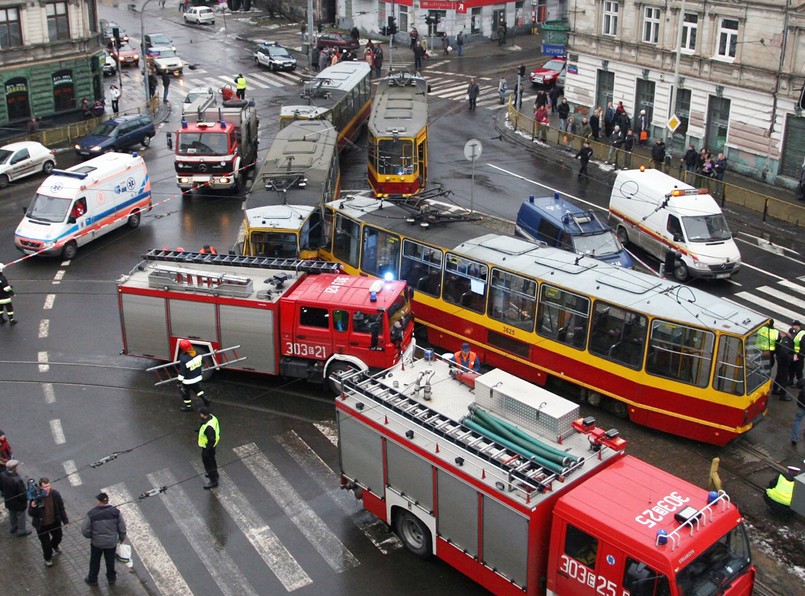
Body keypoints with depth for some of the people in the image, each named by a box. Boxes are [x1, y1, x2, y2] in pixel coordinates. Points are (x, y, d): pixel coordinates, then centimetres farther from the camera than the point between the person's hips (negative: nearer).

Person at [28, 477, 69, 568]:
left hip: (54, 522, 3)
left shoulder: (55, 494, -19)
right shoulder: (36, 497, -27)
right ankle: (48, 558, 45)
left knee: (58, 537, 25)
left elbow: (61, 508, -5)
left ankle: (54, 546, 63)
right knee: (45, 543, 13)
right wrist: (33, 507, -42)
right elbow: (31, 514, -20)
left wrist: (65, 521, -1)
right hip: (42, 525, -3)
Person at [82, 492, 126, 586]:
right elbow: (122, 528, -7)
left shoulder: (91, 514, -20)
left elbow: (85, 530, -15)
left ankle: (92, 579, 41)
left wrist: (91, 536, 6)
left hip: (96, 543, -1)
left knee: (95, 561, 23)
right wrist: (122, 538, 11)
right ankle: (111, 578, 42)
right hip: (112, 543, 1)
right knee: (110, 560, 24)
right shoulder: (116, 512, -14)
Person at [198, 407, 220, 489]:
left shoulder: (208, 427, -40)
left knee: (208, 462, 9)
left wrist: (207, 450, -20)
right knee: (211, 459, 29)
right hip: (212, 444, 10)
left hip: (208, 446, -10)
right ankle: (214, 474, 51)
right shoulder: (212, 417, -12)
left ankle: (213, 480, 25)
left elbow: (211, 440, -31)